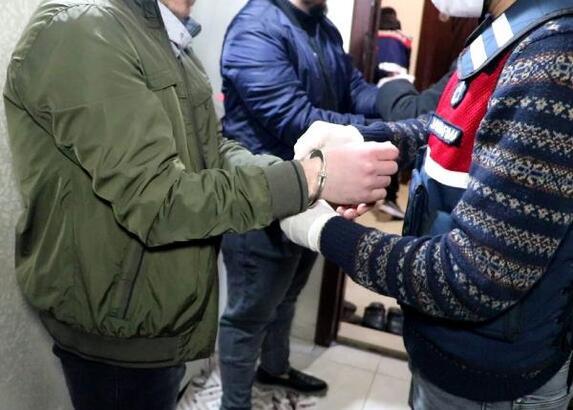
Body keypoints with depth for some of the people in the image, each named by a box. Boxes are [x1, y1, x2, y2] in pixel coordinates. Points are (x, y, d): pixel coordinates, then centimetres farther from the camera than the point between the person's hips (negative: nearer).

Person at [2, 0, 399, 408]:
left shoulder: (162, 33, 8)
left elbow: (210, 150, 4)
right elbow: (156, 202, -28)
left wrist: (316, 176, -11)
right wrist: (311, 177, -26)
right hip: (118, 325, -8)